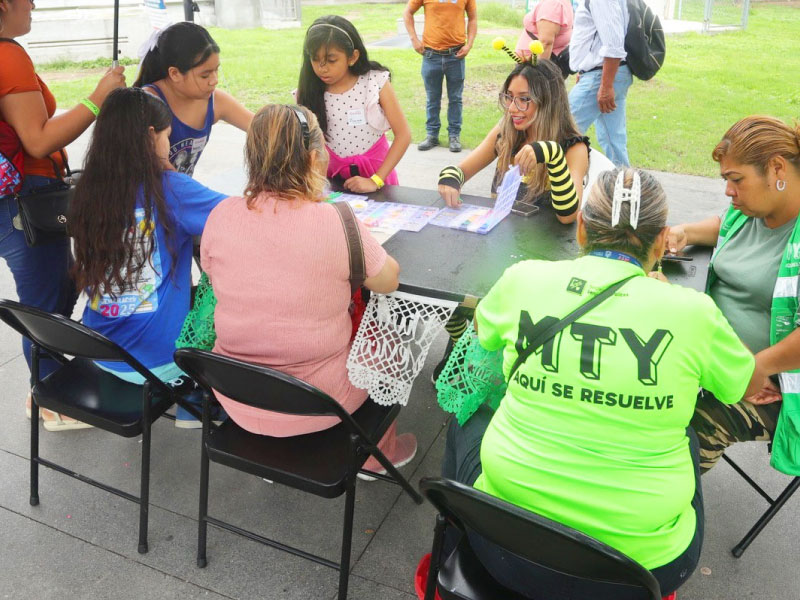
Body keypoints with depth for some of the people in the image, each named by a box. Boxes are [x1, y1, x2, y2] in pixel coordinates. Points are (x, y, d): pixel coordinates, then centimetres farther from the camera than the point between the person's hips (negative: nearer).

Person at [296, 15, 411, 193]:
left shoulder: (376, 82, -11)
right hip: (333, 175, 2)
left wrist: (375, 180, -16)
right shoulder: (308, 91, -6)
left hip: (375, 171, -1)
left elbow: (403, 134, -10)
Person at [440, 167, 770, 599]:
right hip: (642, 560, 1)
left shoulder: (524, 278, -10)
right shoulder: (692, 311, -13)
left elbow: (482, 330, 15)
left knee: (468, 416, 30)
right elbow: (753, 382, 10)